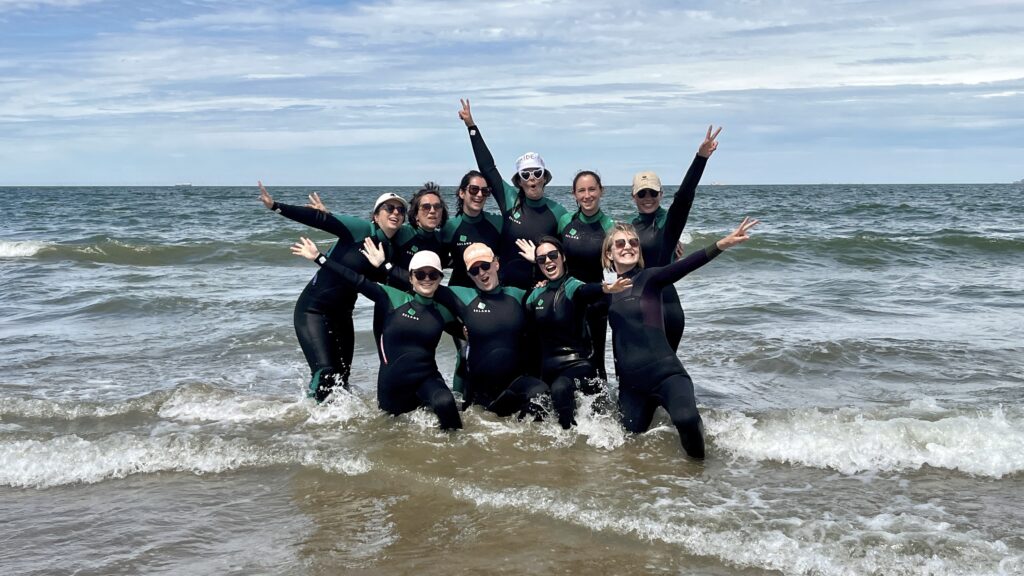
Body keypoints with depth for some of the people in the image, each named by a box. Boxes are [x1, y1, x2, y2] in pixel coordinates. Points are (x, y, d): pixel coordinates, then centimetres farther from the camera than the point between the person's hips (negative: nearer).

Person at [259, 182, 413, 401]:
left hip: (342, 314, 7)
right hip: (313, 309, -7)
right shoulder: (362, 229, -16)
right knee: (325, 373, -16)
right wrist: (276, 207, -31)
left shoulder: (399, 242, 2)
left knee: (341, 377, 12)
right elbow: (321, 220, -23)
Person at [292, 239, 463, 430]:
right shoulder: (394, 298, -4)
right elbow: (358, 281, -8)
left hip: (426, 379, 0)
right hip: (392, 384, 0)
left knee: (445, 403, -31)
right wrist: (318, 257, -11)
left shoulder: (442, 312, 4)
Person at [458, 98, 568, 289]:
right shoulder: (510, 200, 0)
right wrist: (471, 126, -2)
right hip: (506, 287, 1)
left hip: (541, 289, -1)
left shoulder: (557, 212, -1)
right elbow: (487, 167, -1)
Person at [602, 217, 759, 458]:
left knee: (685, 418, -33)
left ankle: (698, 462, -3)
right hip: (629, 382, 5)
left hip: (665, 373, -5)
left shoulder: (648, 278, -4)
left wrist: (722, 245, -36)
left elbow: (682, 267, -23)